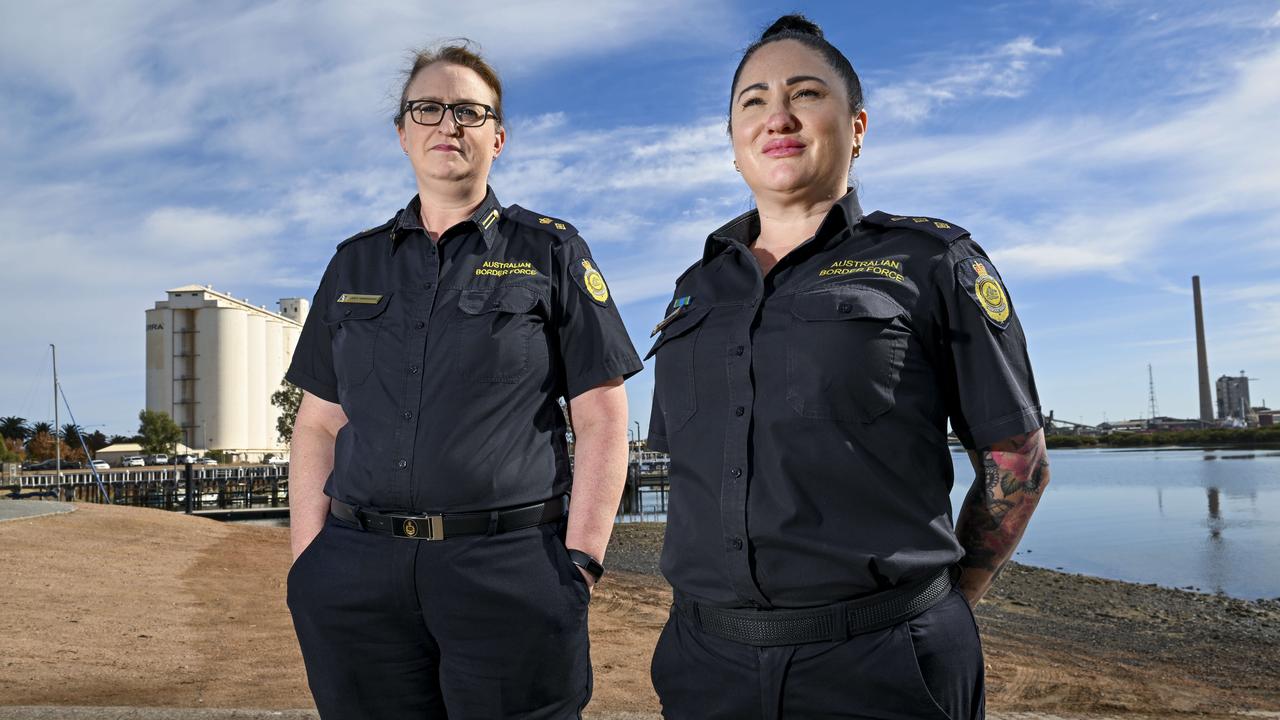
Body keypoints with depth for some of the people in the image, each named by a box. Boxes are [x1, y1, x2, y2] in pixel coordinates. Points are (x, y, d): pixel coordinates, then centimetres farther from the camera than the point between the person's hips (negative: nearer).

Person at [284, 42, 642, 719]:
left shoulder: (549, 251, 3)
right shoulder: (354, 264, 13)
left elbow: (601, 420, -2)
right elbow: (319, 425, 12)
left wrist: (579, 567, -9)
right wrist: (306, 566, 4)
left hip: (511, 575, -3)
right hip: (358, 579, 3)